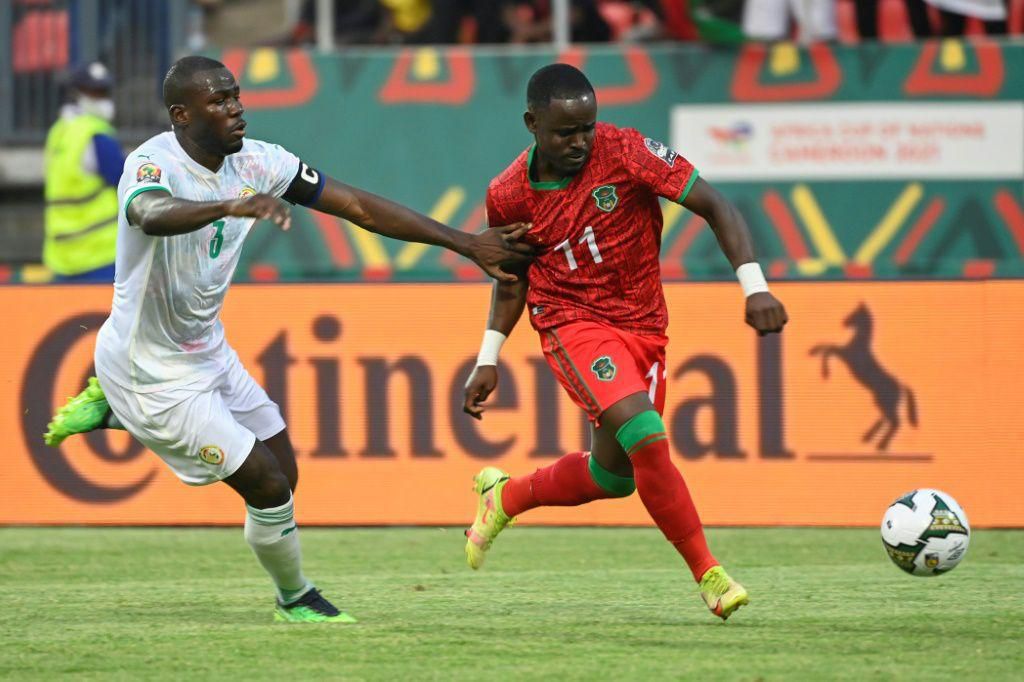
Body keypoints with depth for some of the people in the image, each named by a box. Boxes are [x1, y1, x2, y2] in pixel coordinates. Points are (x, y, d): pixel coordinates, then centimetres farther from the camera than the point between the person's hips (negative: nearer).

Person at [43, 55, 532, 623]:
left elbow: (359, 207, -4)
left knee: (282, 466, 17)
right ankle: (296, 602, 21)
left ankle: (112, 411, 26)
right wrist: (232, 206, -72)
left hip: (206, 350, 8)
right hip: (155, 371, -8)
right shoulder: (153, 164, -27)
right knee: (269, 486, -8)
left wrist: (466, 244, -7)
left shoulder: (256, 163, -7)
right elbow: (154, 214, -52)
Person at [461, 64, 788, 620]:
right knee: (646, 437, -25)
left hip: (643, 325, 3)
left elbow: (713, 207, -12)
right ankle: (708, 575, -16)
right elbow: (511, 278, 11)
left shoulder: (625, 152, -14)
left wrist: (754, 286, -22)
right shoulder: (508, 195, -8)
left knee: (614, 474, 10)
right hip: (572, 322, -3)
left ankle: (503, 498, 38)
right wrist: (488, 360, 6)